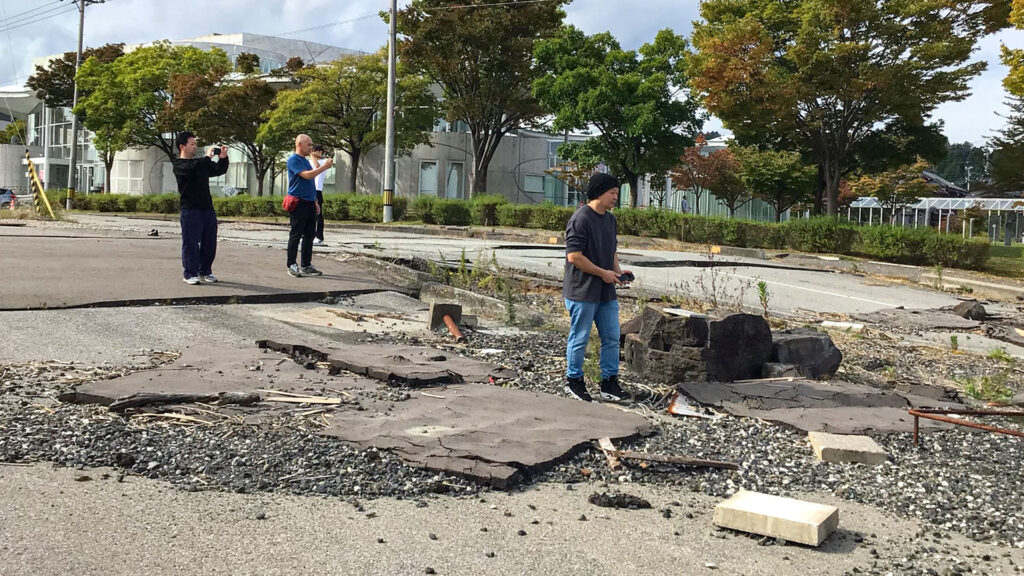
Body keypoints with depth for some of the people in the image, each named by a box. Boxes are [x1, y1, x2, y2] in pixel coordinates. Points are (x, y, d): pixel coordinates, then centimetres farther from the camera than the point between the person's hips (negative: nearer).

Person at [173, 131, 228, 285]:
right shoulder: (179, 165, -2)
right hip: (190, 210, -7)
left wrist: (223, 158, 6)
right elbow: (191, 168, -23)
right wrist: (207, 157, -16)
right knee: (191, 242, -5)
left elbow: (220, 170, 25)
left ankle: (205, 272, 19)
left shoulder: (201, 163, 20)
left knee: (209, 243, 9)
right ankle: (190, 274, 2)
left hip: (207, 209, 7)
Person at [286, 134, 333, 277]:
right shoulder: (294, 160, -8)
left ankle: (306, 266, 14)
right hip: (299, 203, -9)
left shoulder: (305, 161, 20)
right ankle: (292, 266, 1)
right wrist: (325, 166, -14)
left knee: (309, 235, 8)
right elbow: (307, 175, -20)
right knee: (296, 235, -4)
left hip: (309, 203, 9)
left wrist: (315, 201, 20)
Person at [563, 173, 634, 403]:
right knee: (579, 338, 4)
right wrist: (603, 273, -16)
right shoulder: (581, 219, -16)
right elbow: (574, 256, -21)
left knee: (612, 338, 10)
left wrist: (618, 270, 4)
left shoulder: (610, 219, 12)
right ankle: (574, 381, 19)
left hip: (606, 291, 8)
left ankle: (610, 383, 20)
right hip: (582, 291, -8)